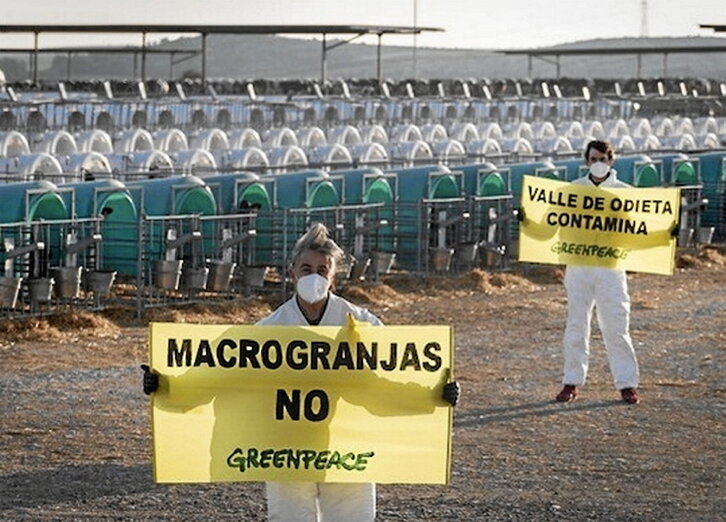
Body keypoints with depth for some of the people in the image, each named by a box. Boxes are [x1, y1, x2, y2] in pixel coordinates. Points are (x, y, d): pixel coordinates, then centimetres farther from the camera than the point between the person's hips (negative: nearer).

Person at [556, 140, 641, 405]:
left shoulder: (624, 192, 4)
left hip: (610, 265, -2)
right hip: (578, 264, 2)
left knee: (616, 326, -3)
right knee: (576, 324, 5)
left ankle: (627, 383, 3)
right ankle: (572, 381, 12)